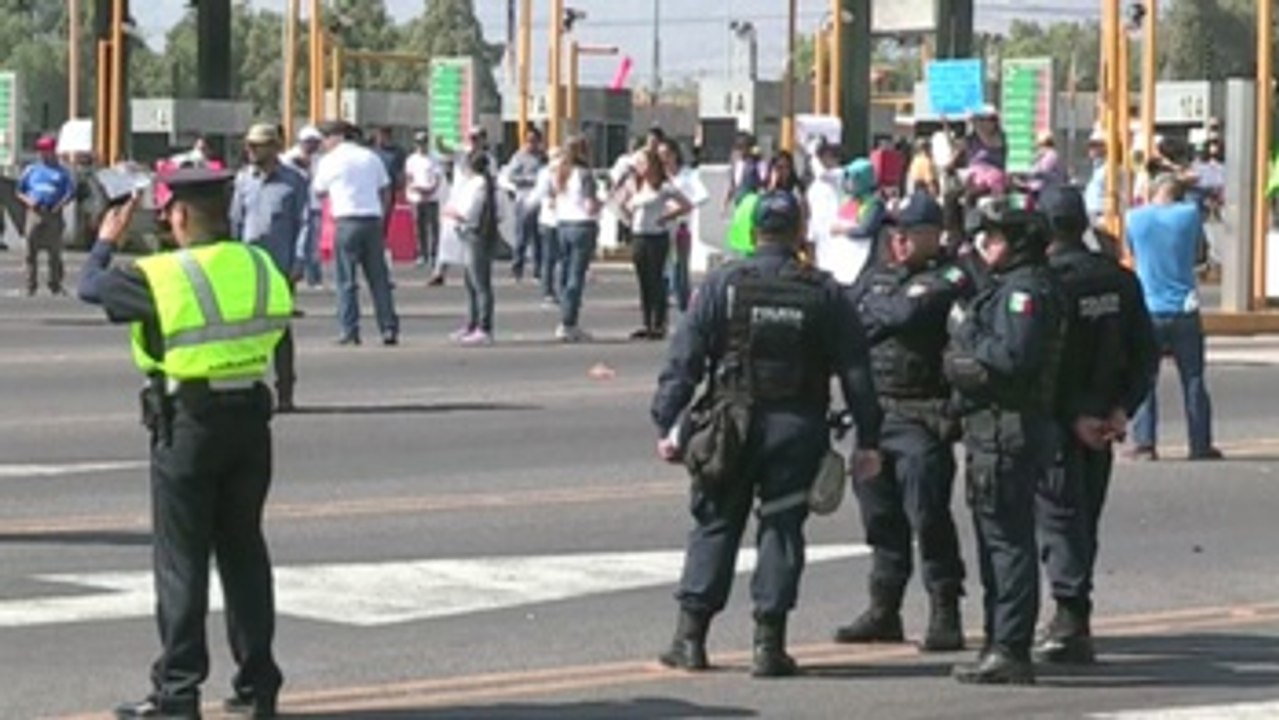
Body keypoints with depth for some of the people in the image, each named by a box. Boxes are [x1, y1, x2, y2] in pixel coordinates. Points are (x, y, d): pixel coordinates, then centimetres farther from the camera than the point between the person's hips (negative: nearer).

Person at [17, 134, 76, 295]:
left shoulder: (62, 172, 12)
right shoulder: (31, 170, 17)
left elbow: (71, 192, 6)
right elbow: (19, 191, 18)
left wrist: (61, 204, -12)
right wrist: (27, 200, -3)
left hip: (53, 215, -1)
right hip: (35, 214, 1)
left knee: (55, 252, -4)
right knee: (31, 252, -3)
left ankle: (55, 285, 1)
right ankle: (31, 285, 0)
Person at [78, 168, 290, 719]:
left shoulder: (164, 276, -13)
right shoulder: (260, 266, 2)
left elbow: (91, 286, 0)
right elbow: (278, 324, 6)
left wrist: (106, 243, 19)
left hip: (186, 423, -5)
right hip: (250, 416, 5)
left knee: (181, 558, 1)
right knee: (244, 549, 13)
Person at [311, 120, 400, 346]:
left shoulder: (330, 161, 1)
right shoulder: (371, 157, 13)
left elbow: (319, 191, 11)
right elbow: (386, 191, 14)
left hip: (347, 221, -4)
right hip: (373, 219, 4)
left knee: (346, 279, 1)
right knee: (379, 278, 7)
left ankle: (350, 331, -2)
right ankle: (389, 328, 3)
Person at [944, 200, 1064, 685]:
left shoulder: (1026, 288, -13)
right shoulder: (1004, 285, 20)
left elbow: (1013, 356, -24)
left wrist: (965, 333, -12)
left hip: (1009, 427, -11)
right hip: (990, 424, 11)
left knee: (1007, 539, -9)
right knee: (998, 539, 15)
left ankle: (1010, 650, -8)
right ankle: (1000, 644, 22)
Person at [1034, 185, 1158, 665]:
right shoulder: (1120, 280, 5)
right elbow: (1146, 351, 4)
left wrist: (1074, 417, -12)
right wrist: (1123, 408, 1)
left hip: (1058, 422, -6)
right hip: (1102, 418, 6)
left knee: (1058, 516, -3)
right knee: (1085, 515, 14)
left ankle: (1072, 614, -13)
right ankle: (1074, 622, 21)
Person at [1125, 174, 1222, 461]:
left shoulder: (1135, 218, -3)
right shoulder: (1190, 214, -4)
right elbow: (1197, 252, 10)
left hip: (1149, 311, 0)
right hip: (1184, 310, 0)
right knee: (1193, 381, 7)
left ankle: (1143, 443, 1)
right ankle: (1201, 445, 10)